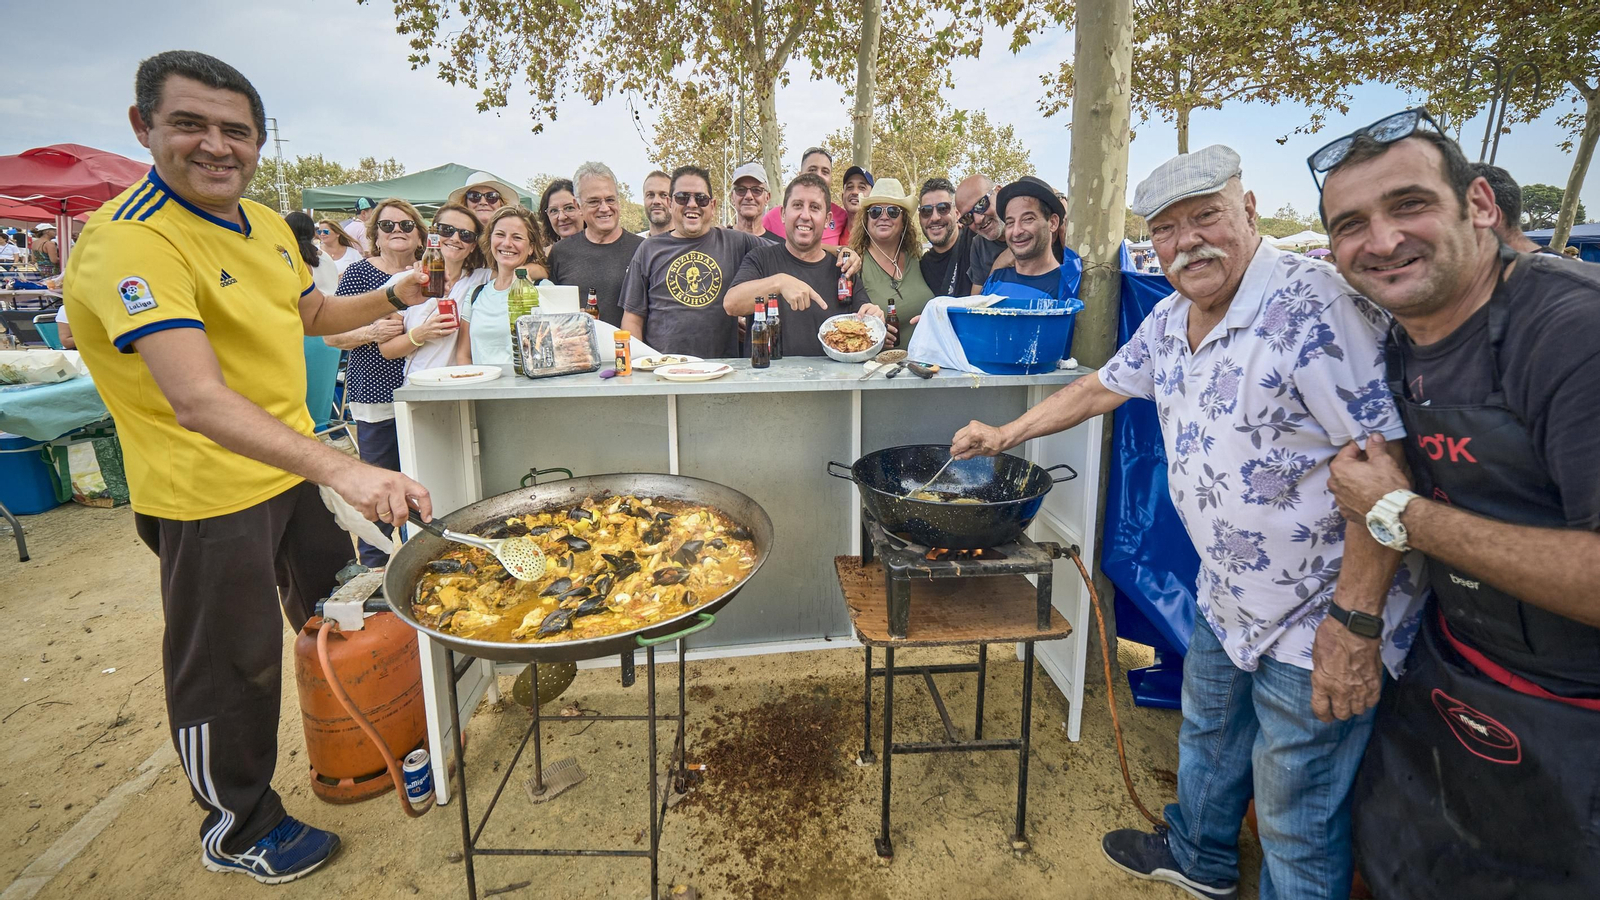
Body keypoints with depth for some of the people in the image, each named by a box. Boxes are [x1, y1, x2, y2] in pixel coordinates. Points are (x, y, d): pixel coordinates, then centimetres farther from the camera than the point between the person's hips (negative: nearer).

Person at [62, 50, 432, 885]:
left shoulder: (264, 223, 3)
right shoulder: (129, 241, -24)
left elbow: (312, 312, 21)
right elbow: (200, 402, -38)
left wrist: (389, 297, 3)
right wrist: (343, 470, -50)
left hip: (292, 464, 9)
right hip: (209, 491, -8)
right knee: (232, 666, 7)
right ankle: (237, 829, 31)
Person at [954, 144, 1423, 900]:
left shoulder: (1313, 304, -24)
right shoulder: (1171, 319, 2)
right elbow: (1101, 386, 15)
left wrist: (1355, 620, -27)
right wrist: (1005, 434, 15)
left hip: (1318, 618, -8)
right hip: (1225, 598, 9)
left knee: (1295, 818, 9)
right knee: (1207, 736, 29)